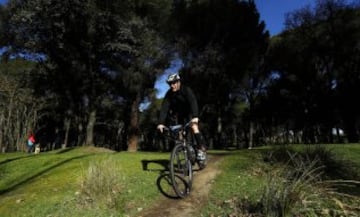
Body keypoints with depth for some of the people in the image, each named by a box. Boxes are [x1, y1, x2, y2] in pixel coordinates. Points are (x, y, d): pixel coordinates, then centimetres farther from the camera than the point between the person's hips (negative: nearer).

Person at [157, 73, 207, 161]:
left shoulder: (186, 90, -25)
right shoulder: (169, 94, -15)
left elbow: (193, 102, -39)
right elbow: (164, 108, -23)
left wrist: (195, 116, -56)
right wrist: (161, 123, -36)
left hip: (190, 112, -4)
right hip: (178, 114, 4)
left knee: (194, 127, -25)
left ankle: (202, 150, -19)